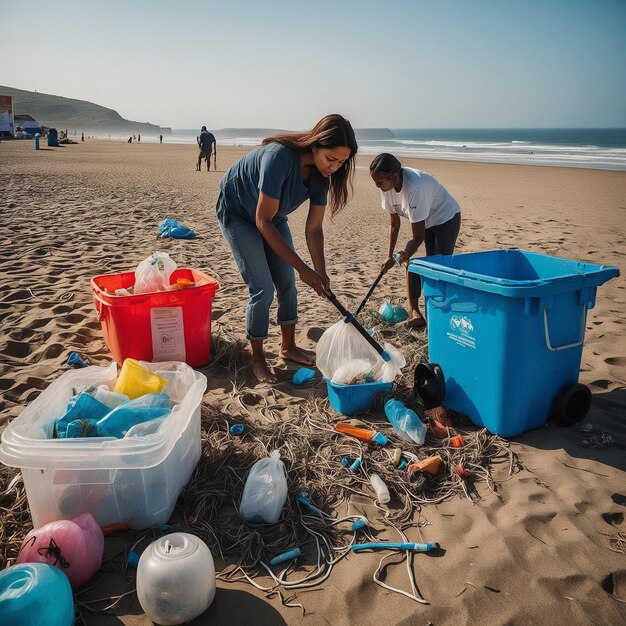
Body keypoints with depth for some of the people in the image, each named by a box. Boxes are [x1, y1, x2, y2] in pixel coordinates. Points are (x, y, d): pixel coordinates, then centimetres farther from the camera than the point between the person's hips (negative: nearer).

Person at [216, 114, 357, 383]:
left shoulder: (321, 173, -16)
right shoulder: (280, 157, -38)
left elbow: (313, 229, -10)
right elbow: (263, 222, -35)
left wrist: (320, 273, -20)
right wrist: (303, 268, -33)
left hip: (272, 216, 7)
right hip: (237, 213, -6)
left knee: (287, 282, 6)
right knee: (262, 288, -12)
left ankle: (288, 346, 25)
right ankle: (257, 360, 5)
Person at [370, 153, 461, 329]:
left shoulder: (414, 188, -39)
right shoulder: (387, 185, -17)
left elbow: (418, 237, -31)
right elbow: (394, 224, -3)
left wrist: (398, 260, -24)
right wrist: (390, 255, -5)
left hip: (446, 217, -7)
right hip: (425, 221, 7)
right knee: (410, 262, -3)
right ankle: (414, 311, 3)